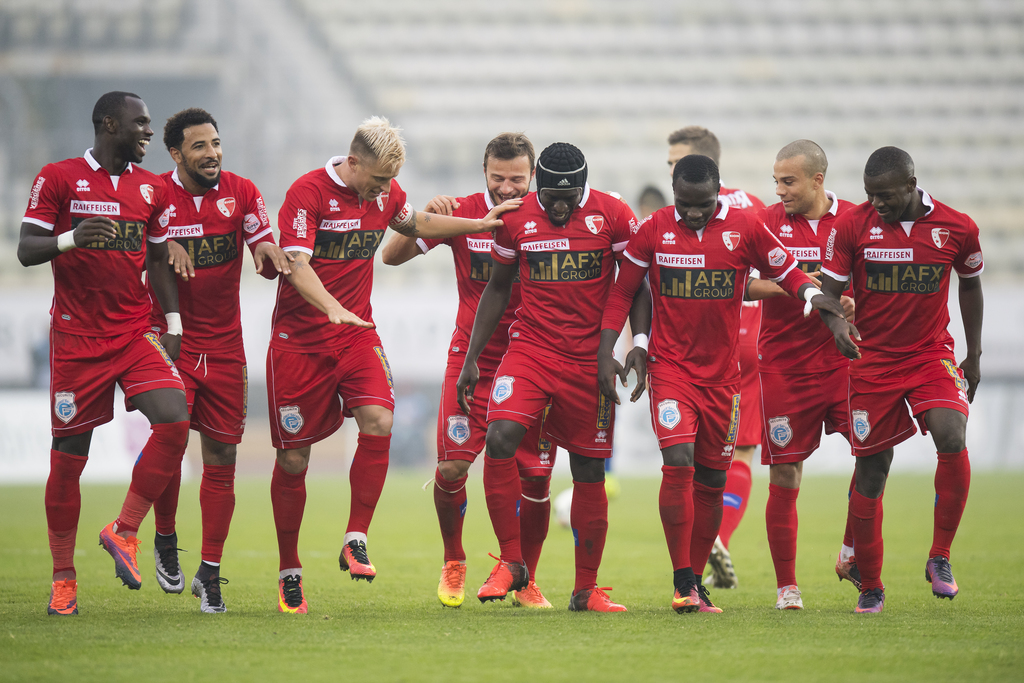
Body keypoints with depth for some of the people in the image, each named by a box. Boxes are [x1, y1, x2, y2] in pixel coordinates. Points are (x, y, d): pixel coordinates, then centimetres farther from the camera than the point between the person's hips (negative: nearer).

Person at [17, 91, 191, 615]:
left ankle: (123, 531, -4)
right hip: (76, 337, -4)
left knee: (175, 419, -19)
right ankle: (63, 578, 11)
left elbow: (158, 261, 15)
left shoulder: (151, 188, 10)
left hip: (135, 333, 4)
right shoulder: (58, 178, -3)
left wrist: (173, 324, 4)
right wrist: (70, 240, -27)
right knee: (69, 455, -1)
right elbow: (26, 251, -7)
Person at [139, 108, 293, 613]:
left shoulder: (241, 193, 2)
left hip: (224, 344, 3)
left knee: (221, 456, 2)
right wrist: (163, 246, -20)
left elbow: (270, 264, 3)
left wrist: (266, 249, -21)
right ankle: (165, 541, 7)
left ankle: (210, 572, 10)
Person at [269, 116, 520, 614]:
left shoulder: (385, 193, 6)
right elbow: (297, 265, -23)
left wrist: (481, 223, 22)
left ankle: (355, 542, -13)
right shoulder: (307, 193, -14)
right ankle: (289, 572, 14)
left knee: (378, 423, -22)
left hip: (356, 336, 4)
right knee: (293, 459, 0)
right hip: (299, 342, -4)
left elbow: (415, 225, 28)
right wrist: (333, 308, -39)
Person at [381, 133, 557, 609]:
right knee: (452, 465, -11)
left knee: (536, 477, -3)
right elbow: (391, 257, -1)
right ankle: (453, 562, 15)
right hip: (471, 359, 0)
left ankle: (526, 581, 15)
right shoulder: (463, 213, -3)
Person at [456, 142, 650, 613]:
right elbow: (497, 288, 12)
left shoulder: (613, 217, -5)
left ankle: (586, 590, 17)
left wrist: (640, 344, -11)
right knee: (500, 438, -22)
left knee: (589, 469, 4)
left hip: (590, 358, 0)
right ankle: (511, 562, -10)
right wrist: (471, 358, 9)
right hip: (531, 348, 1)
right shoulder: (516, 219, 0)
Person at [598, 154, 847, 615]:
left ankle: (696, 581, 22)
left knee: (711, 481, 8)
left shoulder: (745, 228, -4)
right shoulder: (653, 230, -4)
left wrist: (812, 295, -18)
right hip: (670, 366, -2)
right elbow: (622, 292, 4)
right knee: (678, 464, -19)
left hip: (721, 373, 2)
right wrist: (605, 354, -3)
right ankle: (682, 580, -12)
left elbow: (785, 270, 4)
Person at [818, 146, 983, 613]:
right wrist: (836, 323, -27)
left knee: (952, 438, -25)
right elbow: (829, 290, -4)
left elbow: (970, 284, 12)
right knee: (872, 472, 3)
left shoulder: (956, 228, -5)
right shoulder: (852, 226, -8)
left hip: (932, 355, 0)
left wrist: (974, 356, 14)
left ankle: (940, 558, -9)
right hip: (872, 360, 0)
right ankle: (870, 586, 19)